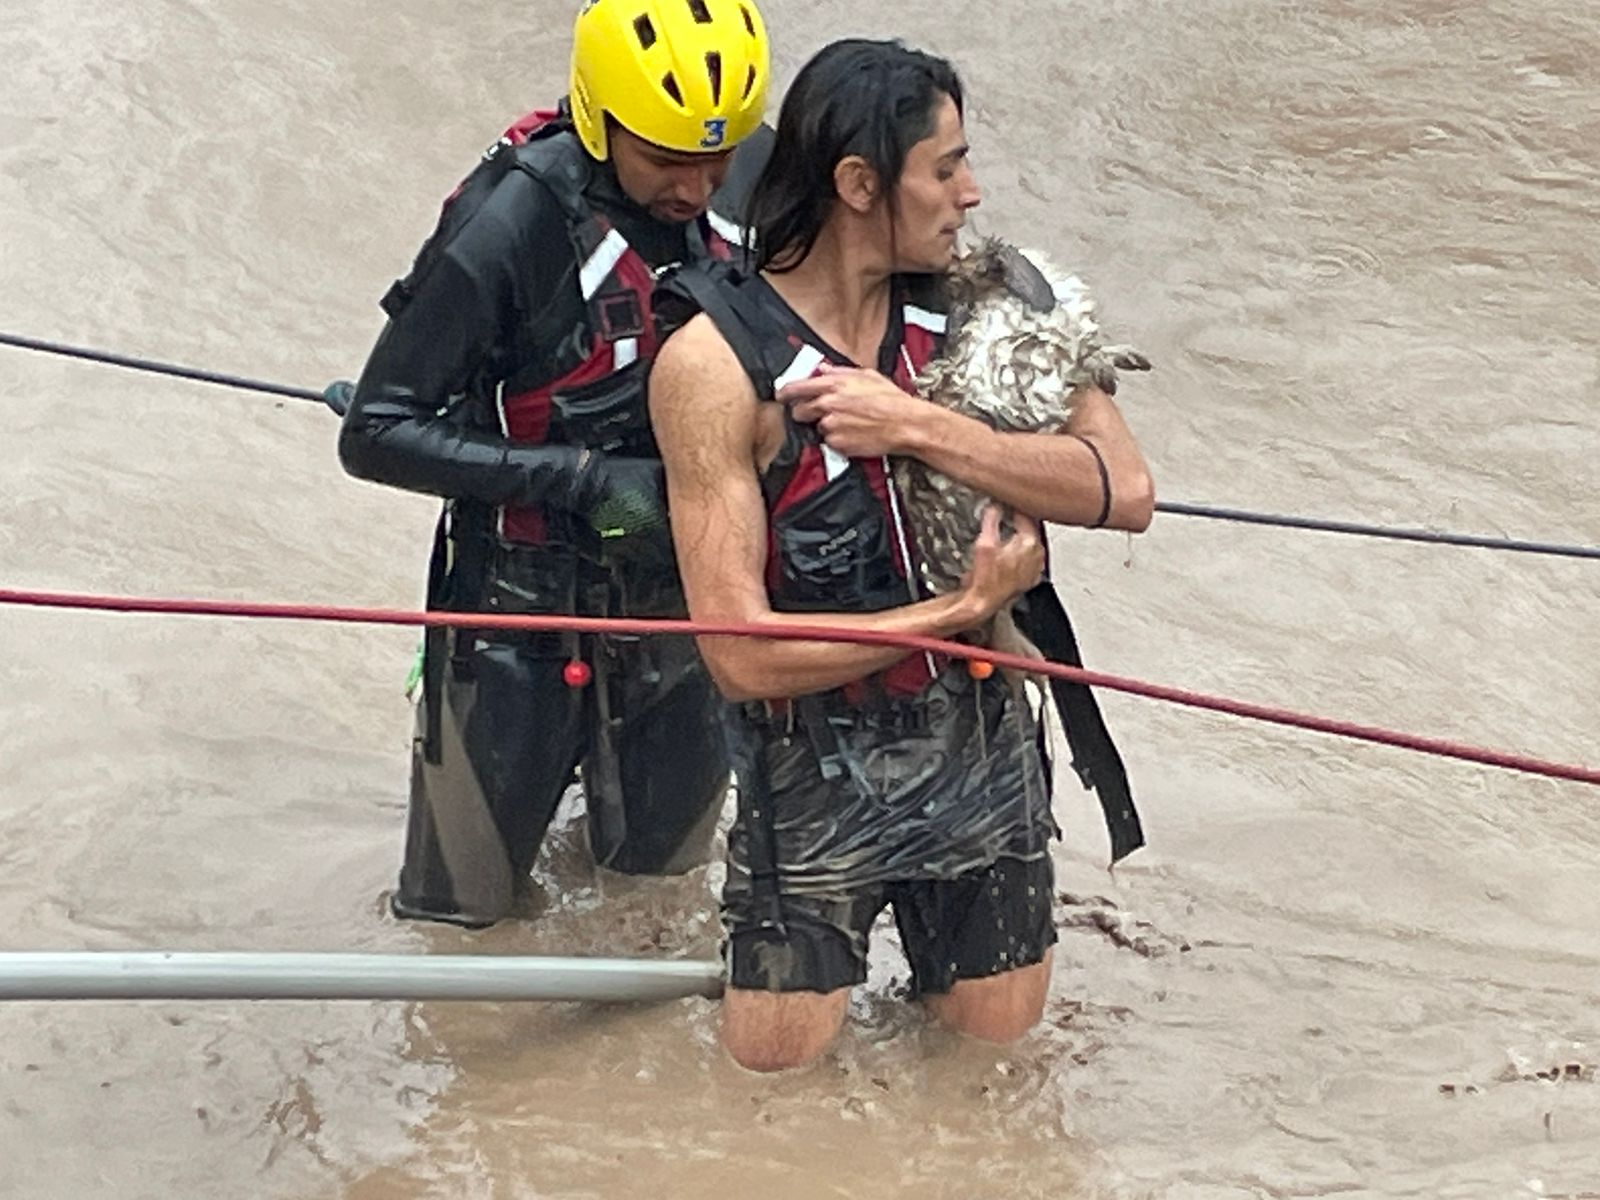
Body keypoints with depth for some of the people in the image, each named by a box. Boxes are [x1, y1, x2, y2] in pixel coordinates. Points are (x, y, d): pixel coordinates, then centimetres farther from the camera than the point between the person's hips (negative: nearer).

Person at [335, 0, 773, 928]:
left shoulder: (756, 181, -11)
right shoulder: (513, 222, -26)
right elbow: (375, 435, -23)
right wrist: (584, 477, -28)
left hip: (685, 598, 5)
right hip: (529, 613, -4)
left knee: (663, 879, 22)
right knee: (468, 900, 10)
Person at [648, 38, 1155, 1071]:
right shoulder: (716, 358, -19)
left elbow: (1127, 492, -17)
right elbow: (744, 655, -22)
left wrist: (917, 427, -26)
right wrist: (964, 610, -20)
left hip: (981, 746, 4)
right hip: (819, 778, -3)